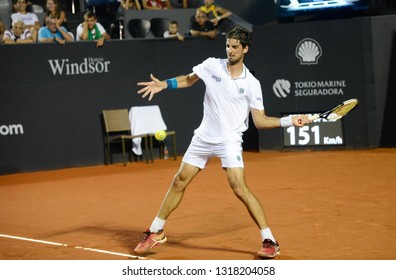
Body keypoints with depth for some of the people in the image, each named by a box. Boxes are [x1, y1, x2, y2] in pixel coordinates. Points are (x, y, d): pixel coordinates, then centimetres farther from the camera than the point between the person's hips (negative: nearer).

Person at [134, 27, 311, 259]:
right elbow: (189, 80, 17)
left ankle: (269, 241, -12)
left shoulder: (252, 84, -7)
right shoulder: (212, 66, -1)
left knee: (239, 188, -18)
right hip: (204, 137, 4)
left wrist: (289, 121, -17)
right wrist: (163, 85, 3)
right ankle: (156, 232, 25)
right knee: (179, 182, 9)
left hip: (230, 141, -4)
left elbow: (260, 121, -5)